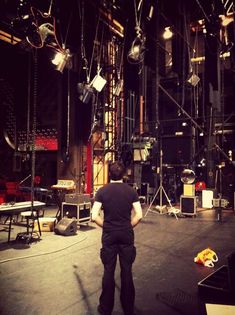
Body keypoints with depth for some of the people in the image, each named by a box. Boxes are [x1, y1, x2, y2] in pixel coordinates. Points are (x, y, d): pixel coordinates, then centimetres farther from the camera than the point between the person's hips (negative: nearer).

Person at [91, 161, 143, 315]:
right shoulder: (131, 191, -4)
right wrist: (129, 226, 7)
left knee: (109, 271, 9)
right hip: (127, 234, 1)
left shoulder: (102, 191, -7)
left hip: (109, 234, -1)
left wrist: (105, 226, 4)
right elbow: (139, 215, -8)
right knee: (127, 271, 10)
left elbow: (94, 216, -12)